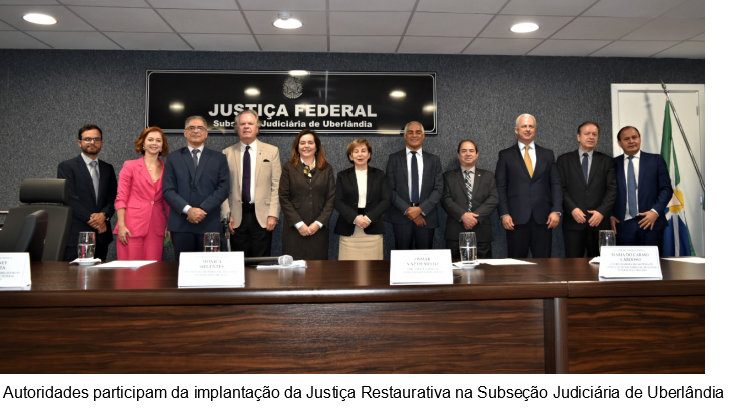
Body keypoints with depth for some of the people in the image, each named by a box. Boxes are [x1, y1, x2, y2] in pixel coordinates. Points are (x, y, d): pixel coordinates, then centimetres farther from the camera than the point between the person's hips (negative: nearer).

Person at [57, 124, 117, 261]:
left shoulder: (108, 168, 15)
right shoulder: (66, 166, 2)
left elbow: (113, 198, 9)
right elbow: (70, 198, -7)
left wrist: (104, 215, -10)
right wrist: (91, 218, -13)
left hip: (101, 234, 4)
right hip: (76, 234, -4)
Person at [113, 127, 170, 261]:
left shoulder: (166, 169, 10)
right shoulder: (130, 166, 5)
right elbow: (121, 198, 1)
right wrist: (121, 225, -9)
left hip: (157, 228, 2)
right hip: (132, 226, -2)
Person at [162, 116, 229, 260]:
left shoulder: (219, 158, 10)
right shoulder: (174, 157, 11)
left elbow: (223, 189, 0)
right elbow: (168, 190, 2)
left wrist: (202, 209, -12)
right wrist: (188, 210, -13)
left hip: (209, 224, 0)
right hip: (180, 224, 0)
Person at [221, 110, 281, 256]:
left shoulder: (271, 151, 4)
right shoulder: (228, 153, 6)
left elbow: (276, 186, 0)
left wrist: (273, 214, -6)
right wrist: (226, 215, -3)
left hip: (262, 216, -1)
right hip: (237, 216, 1)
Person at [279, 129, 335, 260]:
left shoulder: (326, 169, 10)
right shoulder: (288, 168, 6)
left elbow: (331, 199, 4)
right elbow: (284, 198, 0)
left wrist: (318, 223, -7)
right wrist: (298, 224, -9)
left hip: (318, 230, 1)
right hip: (294, 229, -1)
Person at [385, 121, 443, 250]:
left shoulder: (433, 160, 9)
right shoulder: (394, 158, 5)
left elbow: (438, 189, 2)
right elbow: (390, 189, -1)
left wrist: (421, 209, -11)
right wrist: (407, 210, -11)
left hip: (426, 216, 1)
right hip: (401, 216, -1)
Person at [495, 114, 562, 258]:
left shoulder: (547, 154, 13)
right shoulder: (505, 155, 7)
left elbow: (556, 184, 9)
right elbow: (501, 187, 2)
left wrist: (556, 210, -3)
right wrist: (504, 214, -8)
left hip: (543, 218, 2)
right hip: (516, 218, -2)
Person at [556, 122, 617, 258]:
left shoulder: (607, 161, 12)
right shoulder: (564, 160, 8)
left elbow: (612, 189, 4)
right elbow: (560, 188, 1)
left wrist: (602, 211, -10)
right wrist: (572, 209, -12)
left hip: (599, 222, 1)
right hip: (573, 222, -1)